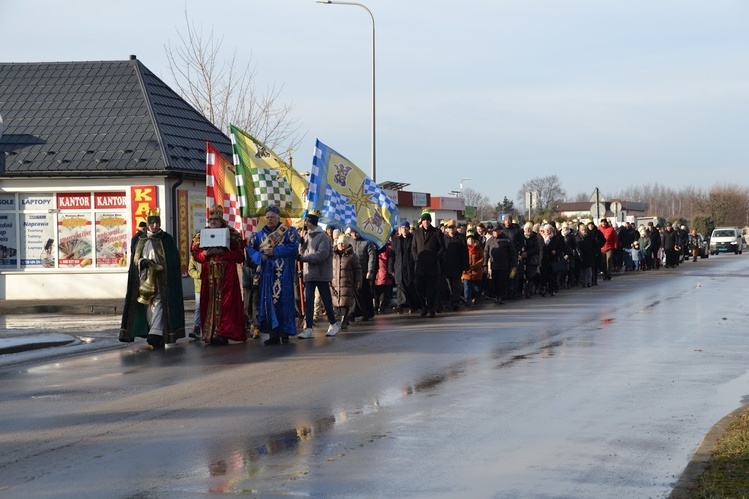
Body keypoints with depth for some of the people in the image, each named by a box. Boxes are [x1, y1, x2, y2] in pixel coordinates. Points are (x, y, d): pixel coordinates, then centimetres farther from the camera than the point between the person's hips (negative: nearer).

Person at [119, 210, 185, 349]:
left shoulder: (167, 240, 1)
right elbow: (135, 260, 11)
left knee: (158, 303, -16)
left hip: (161, 280, -4)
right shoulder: (141, 241, 12)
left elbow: (173, 260, -2)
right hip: (145, 279, 4)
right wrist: (142, 262, -10)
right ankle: (158, 337, 9)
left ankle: (156, 334, -26)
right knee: (148, 307, 3)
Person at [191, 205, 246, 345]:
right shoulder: (202, 235, 12)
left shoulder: (232, 235, 1)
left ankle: (222, 333, -10)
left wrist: (222, 252, -17)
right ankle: (210, 333, 5)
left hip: (227, 275, -3)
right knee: (210, 302, 1)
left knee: (225, 303, -8)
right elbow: (196, 254, 10)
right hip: (208, 275, 3)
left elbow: (239, 255, -5)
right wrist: (205, 254, -11)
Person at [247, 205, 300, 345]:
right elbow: (250, 249, 8)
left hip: (283, 274, -4)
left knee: (283, 301, -6)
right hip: (267, 274, 4)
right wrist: (260, 257, -12)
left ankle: (284, 333, -2)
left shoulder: (289, 232, 4)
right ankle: (273, 334, 1)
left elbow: (293, 247, -10)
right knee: (268, 302, -1)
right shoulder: (259, 235, 15)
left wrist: (274, 252, -14)